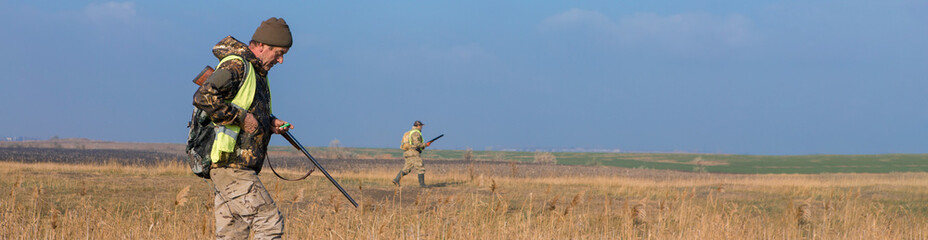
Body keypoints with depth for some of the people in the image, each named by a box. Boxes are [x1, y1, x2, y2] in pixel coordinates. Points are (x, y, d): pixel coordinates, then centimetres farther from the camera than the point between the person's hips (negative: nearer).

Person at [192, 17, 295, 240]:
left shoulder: (256, 71, 19)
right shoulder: (235, 66, -12)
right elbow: (203, 97, -25)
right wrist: (241, 117, -20)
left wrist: (269, 123, 11)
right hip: (232, 167, -10)